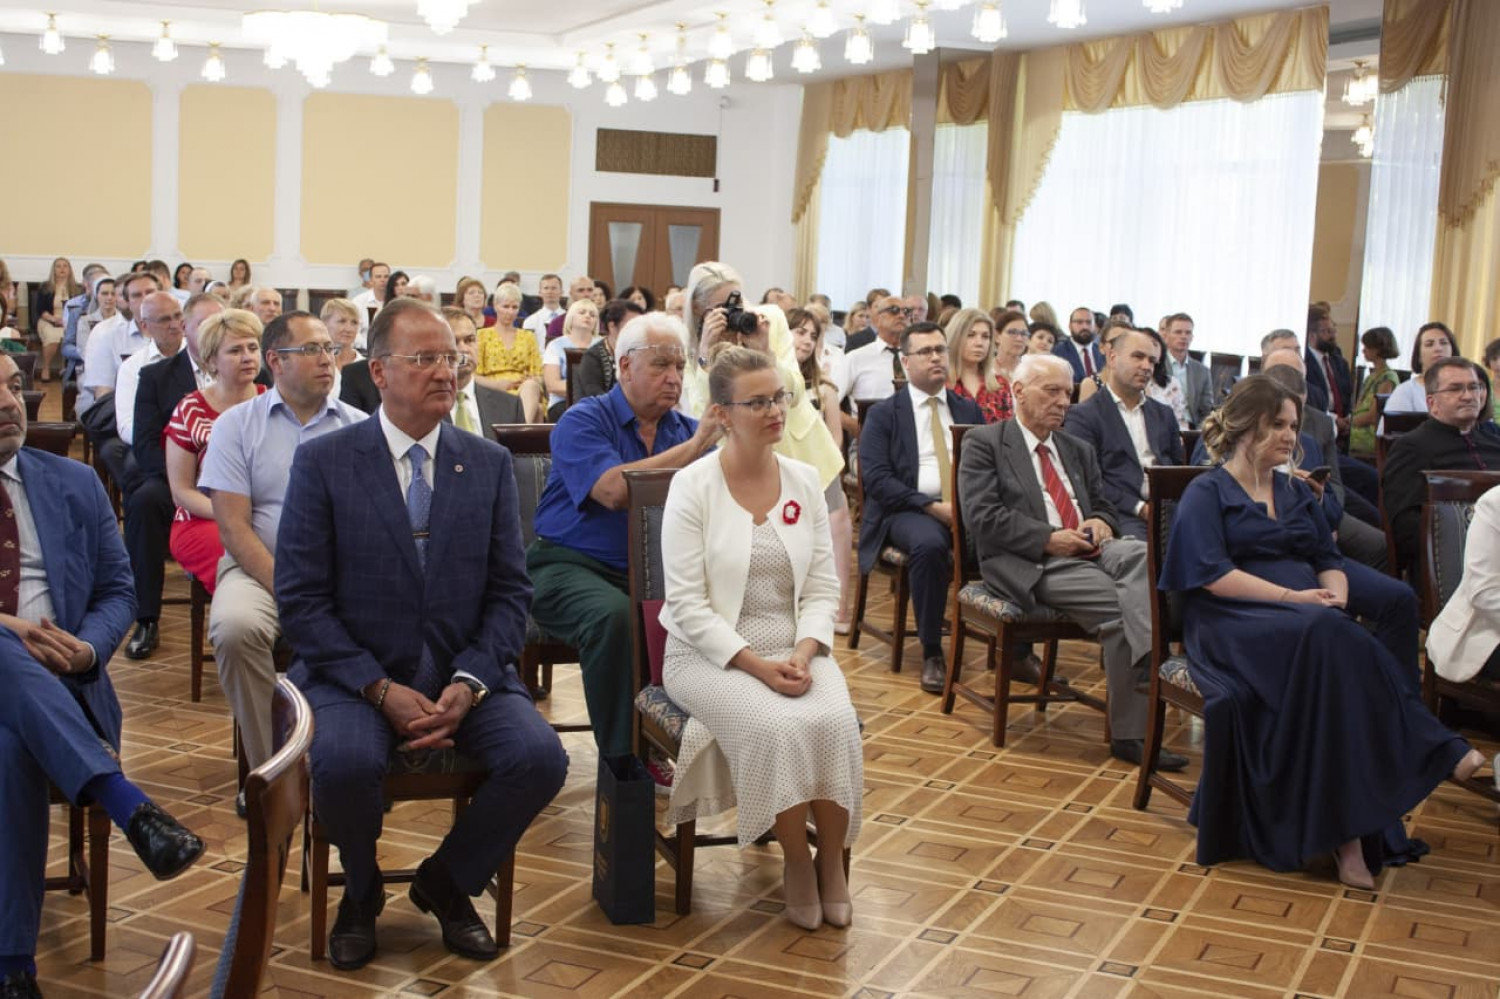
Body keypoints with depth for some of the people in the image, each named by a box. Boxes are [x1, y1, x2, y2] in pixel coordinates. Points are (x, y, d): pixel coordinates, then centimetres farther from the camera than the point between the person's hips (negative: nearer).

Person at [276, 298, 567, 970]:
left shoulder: (490, 464, 7)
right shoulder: (322, 462, -2)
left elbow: (509, 592, 4)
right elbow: (301, 599, -6)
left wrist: (469, 683, -13)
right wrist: (381, 689, -17)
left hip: (464, 674, 3)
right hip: (354, 675, -2)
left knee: (540, 757, -23)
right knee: (344, 761, -33)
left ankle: (446, 882, 8)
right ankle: (362, 893, 4)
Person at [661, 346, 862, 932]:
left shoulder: (805, 480, 6)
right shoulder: (693, 486, -8)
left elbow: (823, 587, 7)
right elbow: (687, 604, -12)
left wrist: (804, 653, -11)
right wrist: (756, 665, -19)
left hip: (795, 649, 4)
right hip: (711, 655, -4)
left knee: (836, 722, -27)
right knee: (776, 728, -31)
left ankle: (832, 861, -7)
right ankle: (797, 863, -7)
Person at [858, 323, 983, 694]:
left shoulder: (969, 410, 20)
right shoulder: (883, 413, 8)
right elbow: (876, 478, -5)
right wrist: (933, 506, -15)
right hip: (908, 510, -3)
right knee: (929, 544, -38)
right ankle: (932, 653, -24)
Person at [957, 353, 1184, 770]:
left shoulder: (1079, 450, 29)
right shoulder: (983, 443, 7)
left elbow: (1104, 507, 30)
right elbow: (981, 517, -6)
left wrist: (1101, 522, 2)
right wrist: (1049, 539, -15)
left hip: (1089, 550, 6)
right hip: (1029, 564, -6)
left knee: (1141, 553, -32)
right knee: (1120, 606, -30)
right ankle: (1129, 733, -28)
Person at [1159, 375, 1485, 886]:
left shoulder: (1295, 492, 26)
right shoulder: (1206, 493, 5)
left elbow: (1329, 560, 19)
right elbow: (1211, 575, -9)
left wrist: (1334, 594, -6)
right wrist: (1292, 597, -17)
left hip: (1313, 620, 6)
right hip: (1233, 623, -5)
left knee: (1342, 650, -33)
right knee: (1325, 639, -37)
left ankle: (1350, 835, -38)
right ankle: (1433, 756, -33)